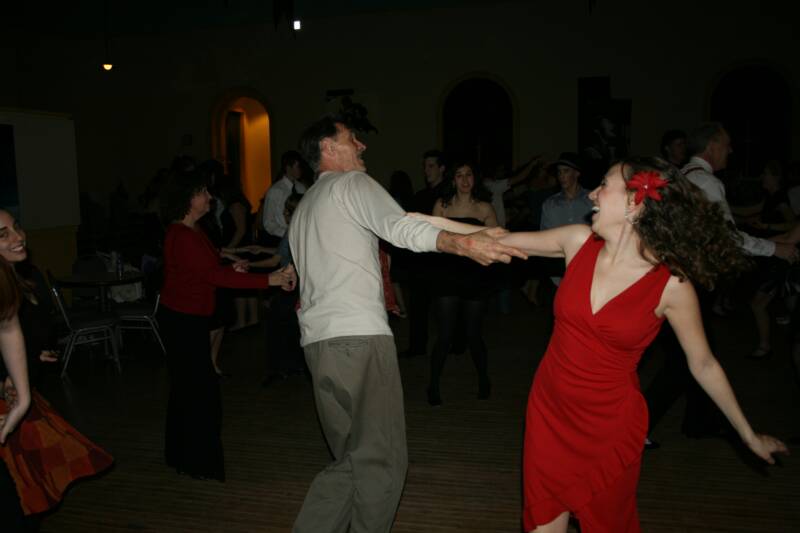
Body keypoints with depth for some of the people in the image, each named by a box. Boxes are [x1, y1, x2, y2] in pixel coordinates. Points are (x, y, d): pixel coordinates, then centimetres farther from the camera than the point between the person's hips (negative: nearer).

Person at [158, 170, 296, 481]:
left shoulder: (190, 231, 10)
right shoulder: (181, 237, -23)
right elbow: (215, 276, -31)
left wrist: (230, 269, -3)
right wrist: (270, 280, -35)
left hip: (190, 319, 10)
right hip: (182, 321, -10)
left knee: (187, 387, 19)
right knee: (199, 389, -3)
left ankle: (182, 456, 34)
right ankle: (199, 464, 10)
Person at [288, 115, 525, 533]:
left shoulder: (303, 208, 27)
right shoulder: (352, 183, 1)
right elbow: (400, 226, -20)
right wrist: (463, 244, -33)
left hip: (317, 339, 9)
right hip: (358, 336, -9)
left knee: (352, 460, 15)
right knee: (382, 461, -1)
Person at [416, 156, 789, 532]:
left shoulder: (672, 284, -17)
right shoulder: (579, 241, -8)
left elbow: (703, 364, -4)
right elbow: (499, 240, 0)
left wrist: (748, 435, 4)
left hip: (610, 424, -3)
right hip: (549, 410, 3)